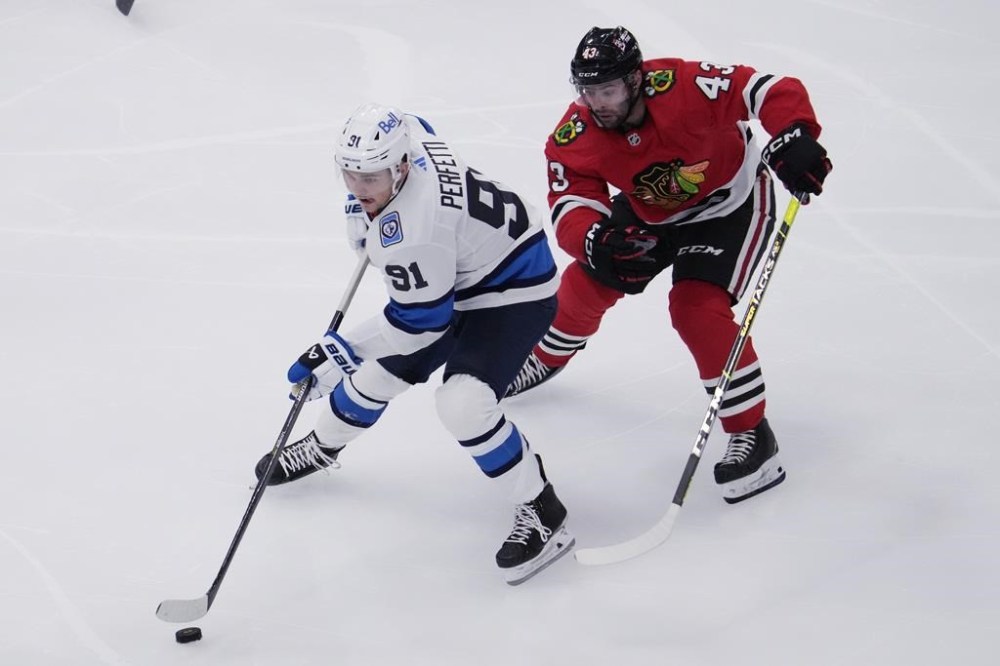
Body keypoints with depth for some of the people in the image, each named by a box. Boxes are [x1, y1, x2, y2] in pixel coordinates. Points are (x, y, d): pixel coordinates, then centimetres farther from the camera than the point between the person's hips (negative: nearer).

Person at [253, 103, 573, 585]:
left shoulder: (412, 233, -38)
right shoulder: (399, 135, -15)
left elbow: (421, 321, -27)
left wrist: (341, 352, -20)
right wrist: (364, 212, 20)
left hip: (515, 290, -10)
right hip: (458, 275, 10)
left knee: (463, 403, -27)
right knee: (379, 372, 15)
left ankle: (541, 514, -10)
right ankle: (322, 447, 44)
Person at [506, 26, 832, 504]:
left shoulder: (688, 87, -37)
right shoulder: (574, 138, -23)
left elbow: (773, 91, -34)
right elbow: (570, 209, -29)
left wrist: (793, 141, -51)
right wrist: (597, 241, -51)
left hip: (730, 204, -5)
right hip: (649, 213, 6)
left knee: (698, 309, -22)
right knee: (587, 282, 10)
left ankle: (752, 435, -11)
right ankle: (543, 362, 44)